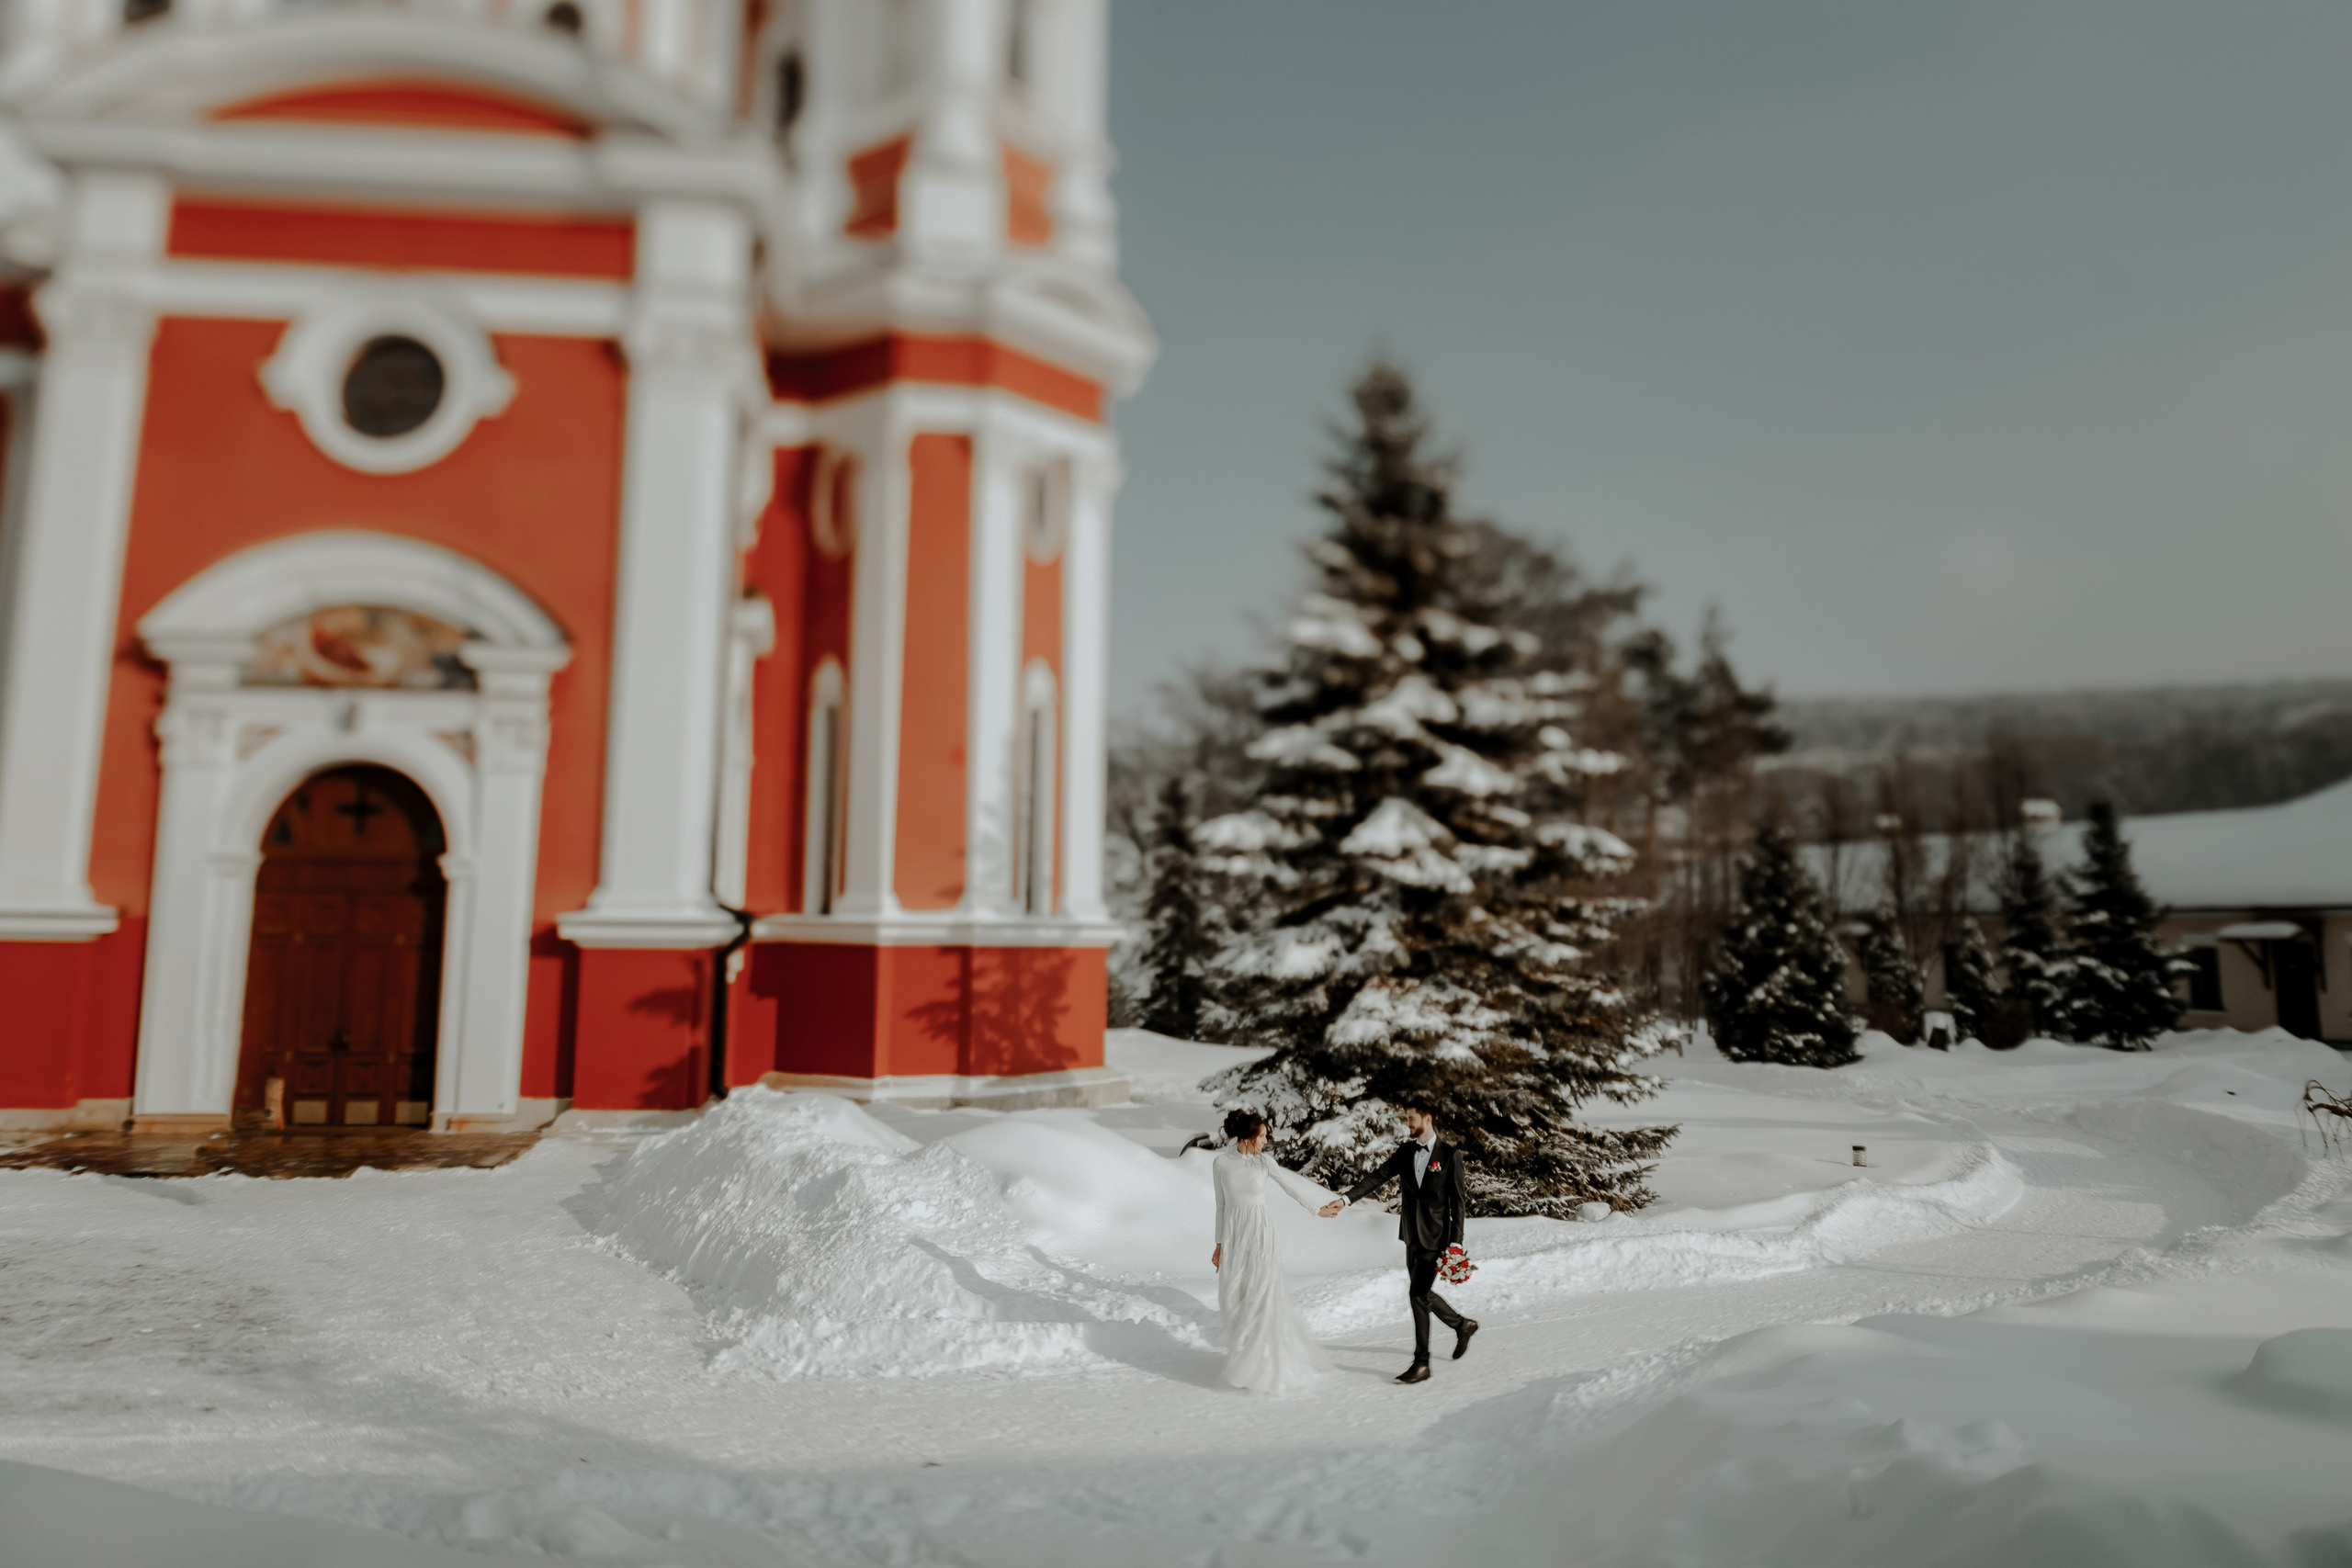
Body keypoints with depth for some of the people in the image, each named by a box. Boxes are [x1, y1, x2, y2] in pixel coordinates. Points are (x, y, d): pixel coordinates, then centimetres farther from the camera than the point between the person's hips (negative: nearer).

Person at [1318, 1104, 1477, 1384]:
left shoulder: (1450, 1155, -10)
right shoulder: (1405, 1151, 4)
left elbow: (1457, 1201, -8)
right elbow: (1377, 1177, -4)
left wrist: (1456, 1243, -12)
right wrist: (1346, 1199, -16)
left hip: (1435, 1235, -6)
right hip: (1412, 1234, 6)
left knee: (1418, 1294, -9)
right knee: (1420, 1293, 14)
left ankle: (1422, 1364, 1)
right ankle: (1462, 1324, 39)